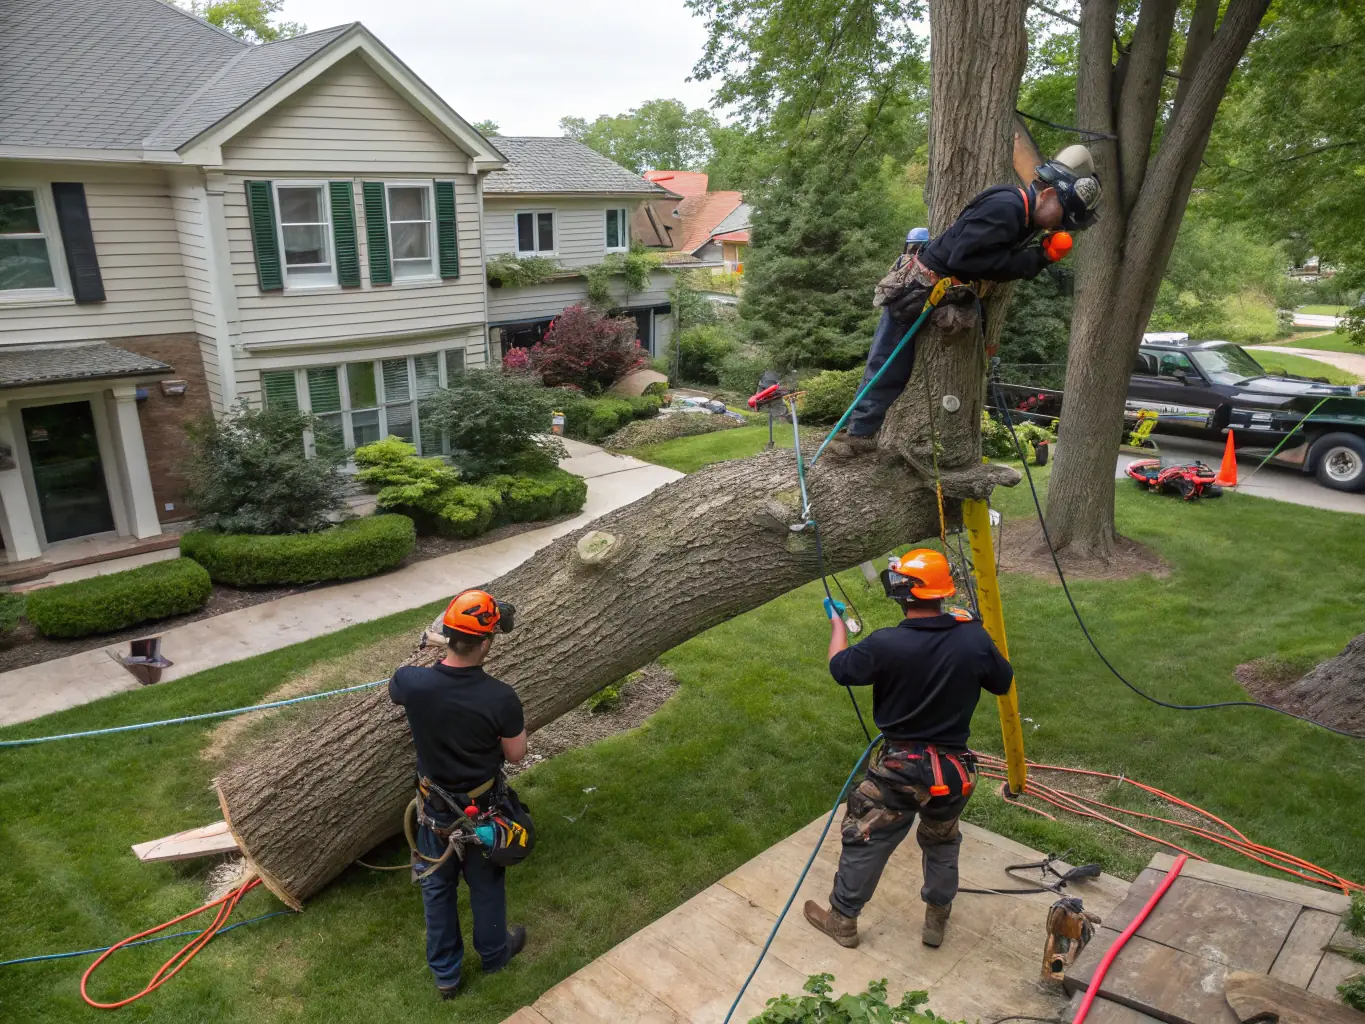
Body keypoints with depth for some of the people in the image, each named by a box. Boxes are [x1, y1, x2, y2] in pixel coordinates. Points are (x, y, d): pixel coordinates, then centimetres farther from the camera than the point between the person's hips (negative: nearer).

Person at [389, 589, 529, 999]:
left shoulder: (412, 682, -25)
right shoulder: (501, 697, -30)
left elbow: (394, 691, 3)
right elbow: (516, 754, -13)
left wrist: (422, 660, 16)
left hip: (435, 808, 2)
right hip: (483, 809, -2)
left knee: (437, 888, 24)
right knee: (486, 885, 24)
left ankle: (444, 974, 41)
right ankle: (494, 954, 49)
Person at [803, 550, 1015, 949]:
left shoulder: (885, 644, -23)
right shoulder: (974, 639, -15)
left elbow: (839, 668, -4)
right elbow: (1004, 683, 5)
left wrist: (837, 623, 15)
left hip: (898, 767, -3)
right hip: (952, 768, 3)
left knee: (864, 841, 17)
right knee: (942, 843, 28)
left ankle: (842, 919, 33)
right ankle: (936, 919, 43)